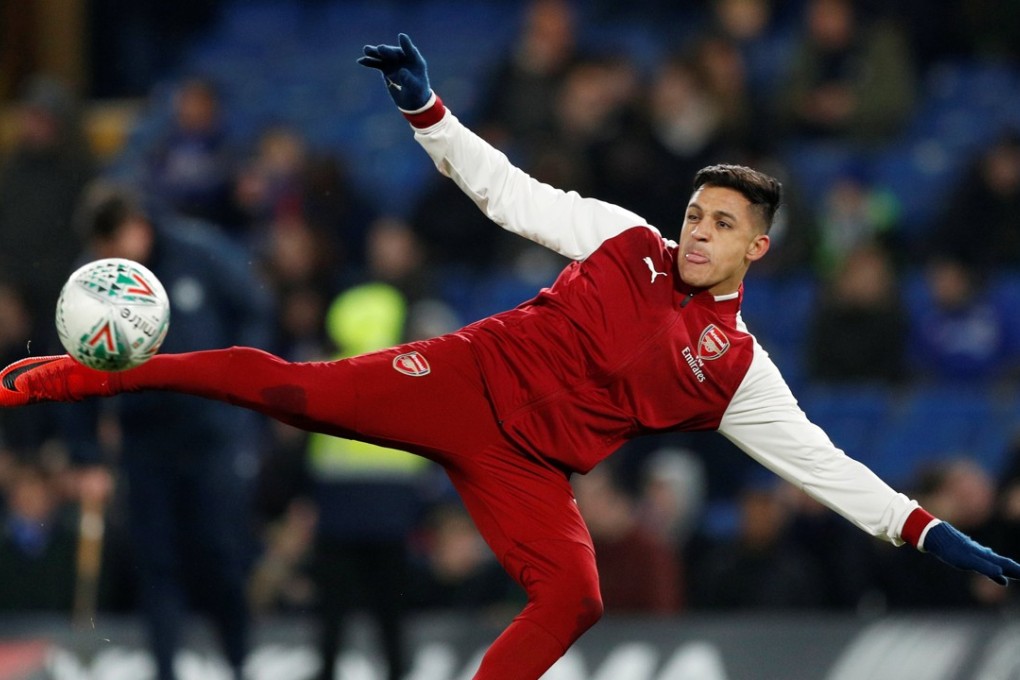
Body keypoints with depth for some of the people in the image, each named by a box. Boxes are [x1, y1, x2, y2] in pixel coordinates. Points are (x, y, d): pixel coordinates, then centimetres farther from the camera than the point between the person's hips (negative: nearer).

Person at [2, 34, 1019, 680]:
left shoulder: (737, 369, 6)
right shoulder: (625, 242, 5)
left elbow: (821, 464, 6)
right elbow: (508, 192, 5)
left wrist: (928, 531, -2)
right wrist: (428, 112, -7)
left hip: (527, 465, 2)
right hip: (467, 380, -2)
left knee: (573, 598, -24)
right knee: (294, 388, -17)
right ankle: (85, 373, -11)